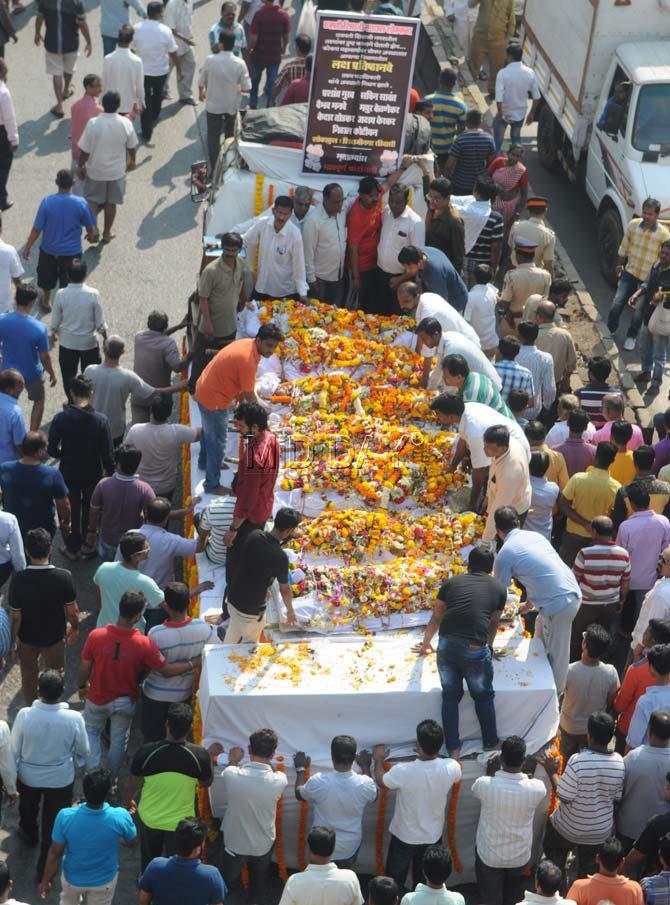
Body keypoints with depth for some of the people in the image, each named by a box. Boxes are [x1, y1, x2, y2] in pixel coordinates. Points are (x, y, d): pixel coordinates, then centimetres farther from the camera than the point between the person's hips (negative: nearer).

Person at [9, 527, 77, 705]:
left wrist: (13, 640, -1)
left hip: (27, 637, 0)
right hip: (55, 636, 0)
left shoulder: (18, 579, -27)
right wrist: (75, 628, 7)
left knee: (29, 676, 26)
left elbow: (16, 616, -17)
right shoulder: (64, 577, -26)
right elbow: (72, 610, -14)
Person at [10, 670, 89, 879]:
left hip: (29, 775, 1)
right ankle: (45, 868, 34)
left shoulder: (24, 715, -29)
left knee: (28, 808, 33)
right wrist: (77, 763, 14)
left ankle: (29, 833, 63)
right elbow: (83, 750, -10)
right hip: (61, 778, -1)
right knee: (53, 823, 20)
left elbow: (14, 750, -15)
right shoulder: (74, 719, -28)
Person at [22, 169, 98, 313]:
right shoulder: (81, 204, -19)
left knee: (47, 277, 27)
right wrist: (91, 235, 19)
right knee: (69, 281, 19)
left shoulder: (47, 202, -20)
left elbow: (37, 228, -14)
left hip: (49, 249, 1)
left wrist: (27, 247, -1)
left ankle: (46, 302, 49)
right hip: (72, 252, -1)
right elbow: (90, 227, -4)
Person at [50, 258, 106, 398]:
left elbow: (55, 320, -5)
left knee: (68, 375, 21)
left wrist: (54, 333, 16)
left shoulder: (61, 294, -17)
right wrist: (105, 338, 7)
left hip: (67, 342, 1)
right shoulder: (93, 294, -20)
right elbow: (100, 322, -12)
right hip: (89, 342, -1)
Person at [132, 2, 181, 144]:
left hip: (142, 71, 0)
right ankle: (154, 119, 50)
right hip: (161, 71, 0)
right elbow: (174, 53, -12)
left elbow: (132, 49, -2)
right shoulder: (165, 30, -17)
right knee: (157, 96, 27)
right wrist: (179, 70, 2)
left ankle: (146, 134, 9)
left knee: (145, 101, 9)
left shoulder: (137, 28, -13)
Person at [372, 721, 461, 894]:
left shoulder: (403, 771, -33)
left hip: (404, 837, -3)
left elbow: (381, 782, -9)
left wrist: (378, 759, 9)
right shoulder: (451, 768, -24)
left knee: (395, 883, 21)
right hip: (433, 837, 3)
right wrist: (429, 755, 12)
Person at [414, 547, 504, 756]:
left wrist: (425, 645, 38)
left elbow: (436, 618, 24)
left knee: (450, 696, 18)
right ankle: (490, 744, 30)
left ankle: (453, 749, 22)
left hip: (447, 647, 2)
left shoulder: (452, 583, 16)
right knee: (483, 696, 21)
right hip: (476, 650, -2)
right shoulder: (498, 589, 13)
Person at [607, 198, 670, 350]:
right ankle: (610, 329, 24)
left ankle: (631, 336, 31)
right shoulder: (633, 224, -8)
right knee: (617, 304, -2)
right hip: (630, 271, 2)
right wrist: (620, 264, 16)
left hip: (648, 278, -2)